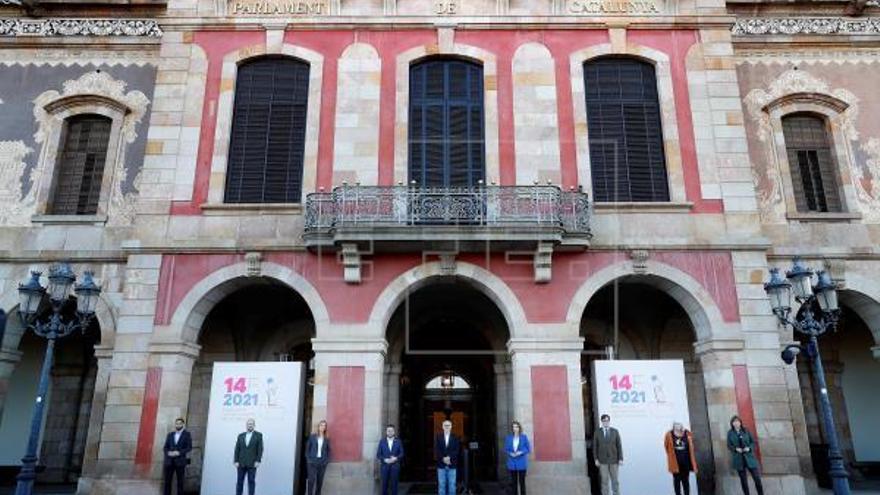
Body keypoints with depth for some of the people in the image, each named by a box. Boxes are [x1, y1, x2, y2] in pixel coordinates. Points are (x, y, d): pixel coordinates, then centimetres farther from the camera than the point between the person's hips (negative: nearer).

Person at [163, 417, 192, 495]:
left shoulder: (187, 434, 2)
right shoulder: (170, 435, 12)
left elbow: (189, 447, -5)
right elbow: (165, 447, 10)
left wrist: (179, 452, -17)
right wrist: (168, 452, -11)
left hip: (180, 461, -3)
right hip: (169, 461, 3)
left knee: (180, 482, 2)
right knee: (167, 481, 5)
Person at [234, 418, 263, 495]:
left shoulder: (258, 435, 2)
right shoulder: (240, 435, 10)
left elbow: (260, 449, -2)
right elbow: (237, 449, 6)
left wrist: (258, 461, -10)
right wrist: (236, 461, -3)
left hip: (252, 463, -3)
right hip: (241, 463, 3)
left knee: (251, 481, -2)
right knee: (240, 481, 4)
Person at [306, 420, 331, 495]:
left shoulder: (327, 439, 8)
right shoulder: (312, 436, 4)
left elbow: (328, 450, 11)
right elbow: (307, 448, 4)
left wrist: (327, 460, 0)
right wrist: (308, 459, -5)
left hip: (322, 462, 2)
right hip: (312, 461, -2)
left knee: (320, 481, 4)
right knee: (311, 479, -10)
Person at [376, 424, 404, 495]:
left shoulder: (398, 441, 5)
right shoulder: (382, 441, 5)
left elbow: (402, 453, 4)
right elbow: (378, 454, 3)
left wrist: (396, 458, -14)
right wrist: (385, 460, -12)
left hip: (395, 466, 0)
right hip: (385, 466, 0)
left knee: (394, 484, -1)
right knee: (384, 484, 1)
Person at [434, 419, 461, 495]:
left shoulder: (455, 438, 5)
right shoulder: (438, 437, 6)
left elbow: (456, 451, -3)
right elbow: (436, 450, -2)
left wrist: (449, 458, -17)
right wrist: (443, 459, -15)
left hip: (452, 465, 0)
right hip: (441, 465, 0)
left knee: (452, 485, 1)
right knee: (442, 484, 3)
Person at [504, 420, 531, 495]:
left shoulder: (524, 437, -3)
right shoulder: (508, 438, 2)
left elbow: (528, 449, 0)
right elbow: (506, 449, 7)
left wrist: (521, 452, -15)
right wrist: (510, 453, -12)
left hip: (522, 463, -2)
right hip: (512, 463, 2)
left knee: (522, 481, 3)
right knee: (513, 482, 7)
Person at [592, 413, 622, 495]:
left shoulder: (615, 431, -4)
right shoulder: (597, 432, -4)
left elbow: (619, 446, -3)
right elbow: (595, 446, -1)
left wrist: (621, 459, -9)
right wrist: (596, 459, -7)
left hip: (613, 459, 0)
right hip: (603, 460, 0)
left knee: (615, 480, 6)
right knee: (605, 481, 2)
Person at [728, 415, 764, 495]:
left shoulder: (746, 431, 2)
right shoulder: (730, 433, 1)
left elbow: (753, 442, 4)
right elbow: (729, 446, 3)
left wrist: (749, 448, -14)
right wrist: (736, 449, -16)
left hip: (749, 457, 0)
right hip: (739, 459, 0)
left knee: (757, 478, -1)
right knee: (743, 479, 5)